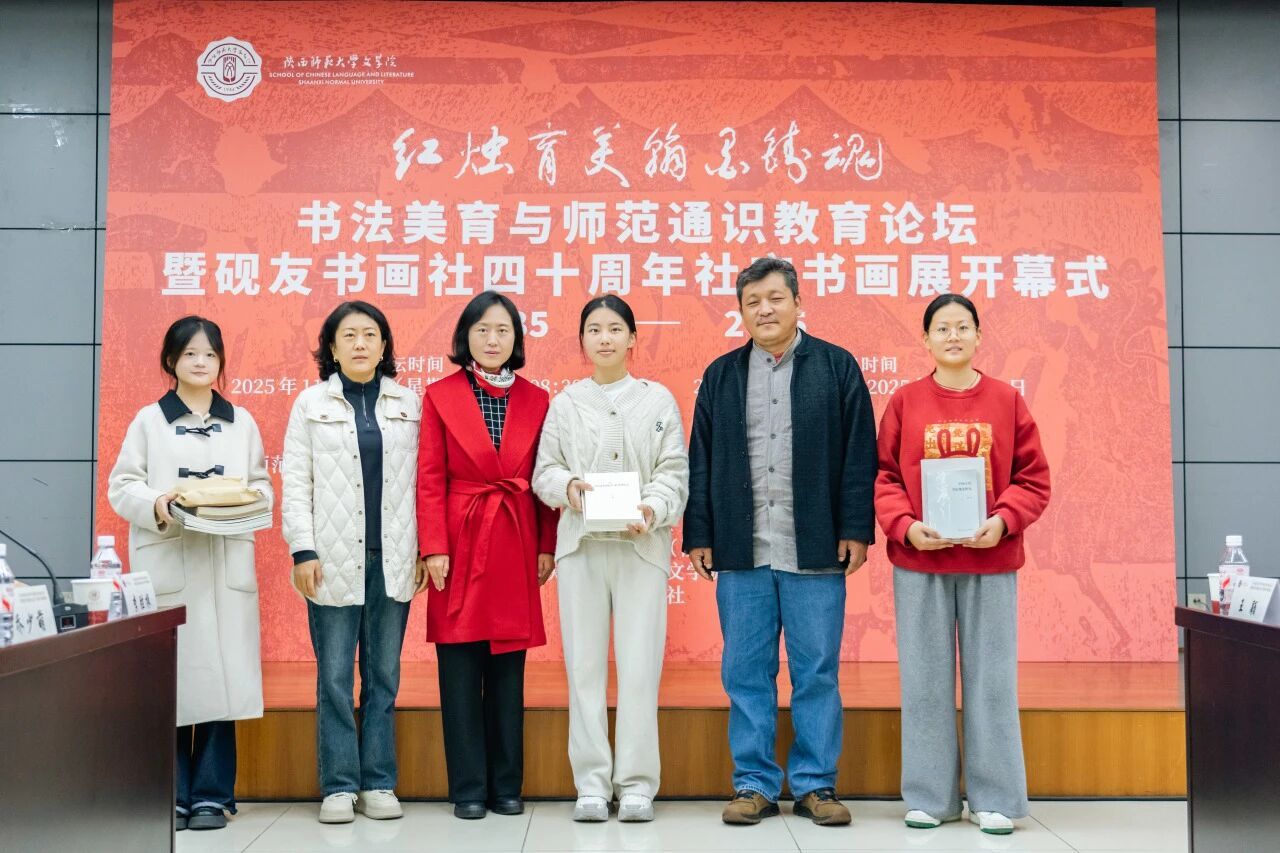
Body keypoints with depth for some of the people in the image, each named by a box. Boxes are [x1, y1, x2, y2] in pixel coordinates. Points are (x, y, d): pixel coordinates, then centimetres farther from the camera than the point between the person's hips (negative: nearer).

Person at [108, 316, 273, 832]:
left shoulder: (242, 422, 14)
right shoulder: (149, 421, 8)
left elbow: (262, 485, 13)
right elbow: (121, 487, 2)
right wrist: (155, 505, -17)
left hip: (227, 566, 2)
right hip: (166, 566, -1)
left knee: (221, 675, -2)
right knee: (167, 678, -4)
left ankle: (212, 794, 6)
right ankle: (171, 795, 7)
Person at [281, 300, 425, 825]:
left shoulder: (408, 404, 8)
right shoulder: (312, 403, 5)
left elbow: (421, 480, 7)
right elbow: (295, 482, 1)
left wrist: (426, 549, 2)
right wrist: (302, 551, -7)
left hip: (392, 559, 2)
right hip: (334, 559, -1)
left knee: (383, 675, 7)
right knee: (335, 677, 1)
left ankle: (378, 783, 15)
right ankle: (339, 787, 9)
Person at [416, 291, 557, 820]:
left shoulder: (536, 400, 7)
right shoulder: (440, 396, 1)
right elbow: (430, 479, -2)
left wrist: (547, 547, 2)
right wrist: (433, 548, -9)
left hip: (517, 548, 2)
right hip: (460, 546, -2)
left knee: (509, 672, 7)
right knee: (461, 673, 2)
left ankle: (507, 785, 16)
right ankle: (469, 788, 11)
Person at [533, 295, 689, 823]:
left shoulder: (658, 400, 9)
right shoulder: (565, 404, 12)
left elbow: (674, 472, 3)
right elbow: (543, 471, 9)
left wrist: (652, 510, -16)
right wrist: (567, 486, -13)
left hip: (642, 545, -1)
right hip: (580, 544, 1)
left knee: (640, 665, -4)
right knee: (584, 664, 2)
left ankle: (636, 782, 6)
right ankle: (591, 782, 10)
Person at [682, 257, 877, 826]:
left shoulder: (837, 367, 4)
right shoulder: (721, 375, 11)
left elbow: (859, 455, 0)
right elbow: (701, 460, 9)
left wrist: (856, 530, -6)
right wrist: (699, 535, 3)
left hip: (815, 550, -2)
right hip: (741, 551, 2)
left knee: (816, 673, 4)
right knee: (746, 673, 6)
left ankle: (815, 784, 16)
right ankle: (755, 784, 17)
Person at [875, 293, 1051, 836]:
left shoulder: (1007, 401, 4)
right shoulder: (904, 402, 4)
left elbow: (1033, 477, 3)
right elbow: (884, 478, 3)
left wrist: (1004, 520, -13)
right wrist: (905, 526, -13)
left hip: (991, 562, 0)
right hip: (919, 564, 0)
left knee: (991, 679, 4)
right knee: (925, 680, 5)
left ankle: (995, 799, 14)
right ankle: (930, 797, 16)